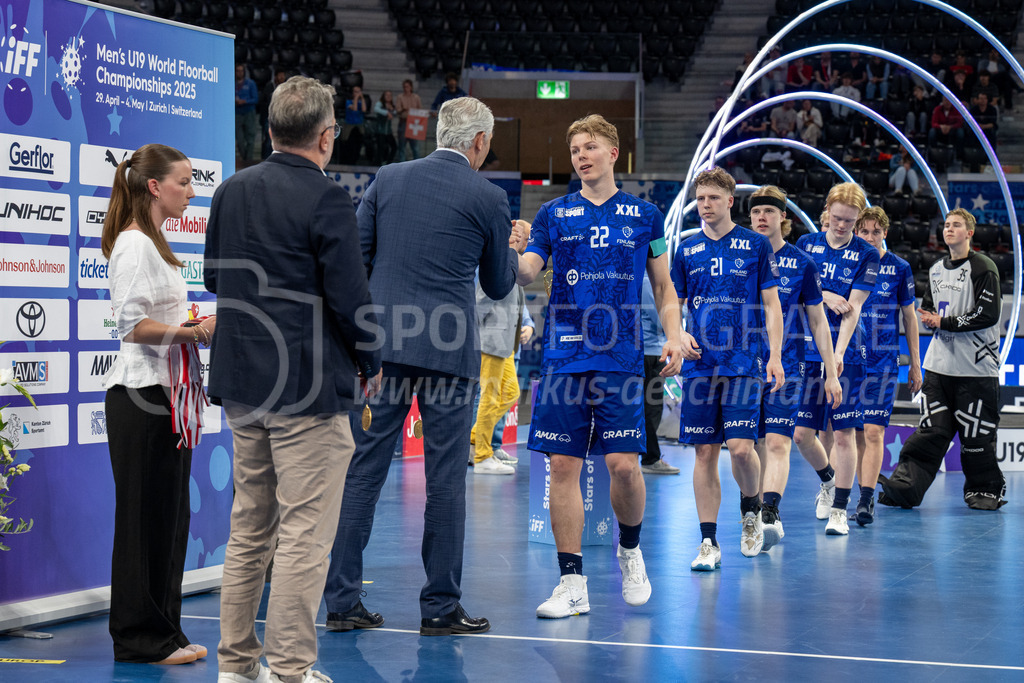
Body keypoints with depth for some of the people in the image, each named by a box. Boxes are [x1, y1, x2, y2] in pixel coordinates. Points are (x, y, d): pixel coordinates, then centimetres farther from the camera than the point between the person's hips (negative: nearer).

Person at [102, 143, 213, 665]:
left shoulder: (155, 244, 19)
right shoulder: (133, 244, -12)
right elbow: (133, 324, -21)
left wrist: (201, 326, 13)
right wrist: (194, 333, -21)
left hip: (166, 393, 10)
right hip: (140, 393, -10)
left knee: (170, 515, 11)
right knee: (145, 518, -4)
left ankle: (164, 632, 17)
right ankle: (141, 638, 2)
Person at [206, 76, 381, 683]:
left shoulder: (231, 190, 7)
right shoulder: (326, 199, -14)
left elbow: (213, 278, 18)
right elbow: (349, 295, -14)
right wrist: (371, 364, 1)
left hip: (241, 383, 8)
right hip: (309, 386, -7)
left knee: (249, 529, 16)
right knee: (304, 534, -2)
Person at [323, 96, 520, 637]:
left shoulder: (388, 179, 8)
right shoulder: (487, 198, -1)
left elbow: (354, 258, 8)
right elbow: (498, 286, 9)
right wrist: (511, 248, 28)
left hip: (381, 344, 4)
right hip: (448, 350, -3)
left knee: (362, 471, 6)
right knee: (445, 480, 4)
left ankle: (342, 601, 8)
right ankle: (440, 607, 9)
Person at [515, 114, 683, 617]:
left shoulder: (644, 215, 10)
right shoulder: (554, 213, 10)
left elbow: (663, 286, 15)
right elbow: (525, 274, 1)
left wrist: (673, 337, 1)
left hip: (620, 358, -1)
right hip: (563, 357, 1)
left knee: (623, 465, -8)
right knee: (563, 466, -2)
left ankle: (629, 549, 22)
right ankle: (572, 584, 5)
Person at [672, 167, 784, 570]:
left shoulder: (755, 246, 3)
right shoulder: (687, 250, 12)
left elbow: (772, 306, 3)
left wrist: (775, 357, -5)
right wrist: (679, 335, -2)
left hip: (742, 364, -3)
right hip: (699, 366, 3)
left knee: (740, 446, -13)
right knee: (705, 452, 2)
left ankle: (751, 511, 17)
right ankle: (708, 542, 7)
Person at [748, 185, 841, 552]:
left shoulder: (802, 264, 2)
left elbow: (818, 322, 7)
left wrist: (831, 373, 4)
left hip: (786, 365, -2)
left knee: (777, 443, -16)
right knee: (756, 445, 6)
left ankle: (770, 513, -28)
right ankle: (759, 514, 15)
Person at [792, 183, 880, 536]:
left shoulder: (866, 254, -2)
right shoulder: (807, 244, 7)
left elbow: (853, 307, -10)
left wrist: (839, 353, -20)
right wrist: (823, 296, -10)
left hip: (846, 353, -3)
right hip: (807, 350, 3)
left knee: (844, 432, -4)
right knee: (801, 431, 2)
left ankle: (839, 510, 5)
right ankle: (828, 480, 31)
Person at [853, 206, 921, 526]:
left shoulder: (899, 268, 2)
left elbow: (909, 317, 8)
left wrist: (915, 365, 9)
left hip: (884, 361, -2)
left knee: (874, 431, -11)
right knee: (856, 432, 7)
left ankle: (866, 501, -13)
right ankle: (865, 494, 18)